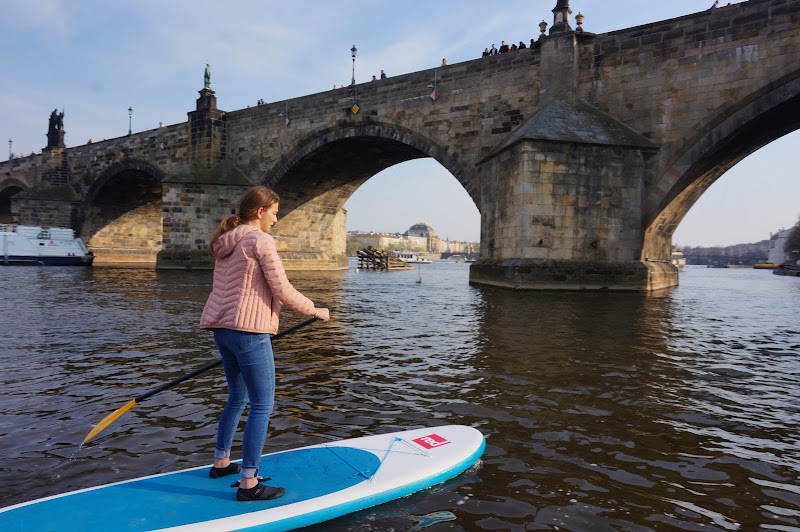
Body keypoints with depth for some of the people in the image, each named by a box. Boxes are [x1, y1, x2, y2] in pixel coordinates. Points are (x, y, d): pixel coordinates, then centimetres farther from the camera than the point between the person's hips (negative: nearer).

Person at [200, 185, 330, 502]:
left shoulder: (225, 242, 15)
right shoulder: (260, 240, -12)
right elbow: (283, 291, -13)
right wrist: (315, 310, 0)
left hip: (222, 328, 10)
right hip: (248, 330, -10)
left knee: (237, 398, 23)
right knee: (262, 405, -2)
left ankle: (221, 462, 35)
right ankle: (249, 484, 2)